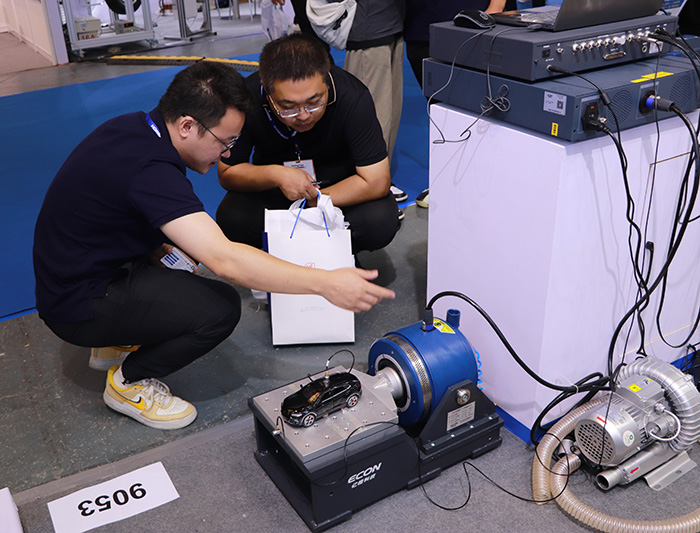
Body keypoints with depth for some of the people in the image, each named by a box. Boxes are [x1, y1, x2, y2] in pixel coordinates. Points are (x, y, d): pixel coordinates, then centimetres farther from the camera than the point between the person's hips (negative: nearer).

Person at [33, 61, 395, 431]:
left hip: (76, 267, 10)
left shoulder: (132, 126, -1)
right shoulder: (149, 170, -31)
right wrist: (326, 283, -37)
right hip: (79, 306, -10)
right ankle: (129, 381, 2)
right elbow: (225, 261, -39)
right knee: (220, 307, -22)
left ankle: (118, 339, 17)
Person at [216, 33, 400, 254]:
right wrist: (275, 174, -31)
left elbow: (377, 182, -26)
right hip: (273, 189, 1)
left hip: (341, 185, -1)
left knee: (381, 221, -31)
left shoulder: (353, 97, -29)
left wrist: (313, 202, -22)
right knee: (230, 220, -27)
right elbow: (227, 173, -13)